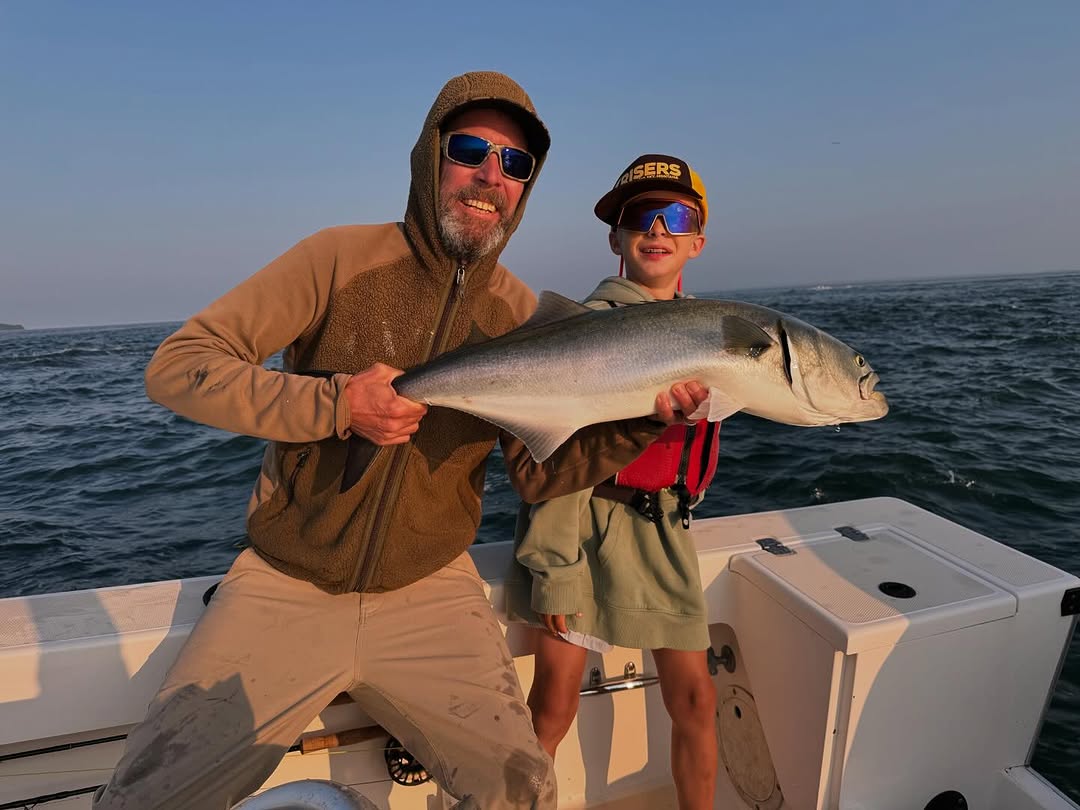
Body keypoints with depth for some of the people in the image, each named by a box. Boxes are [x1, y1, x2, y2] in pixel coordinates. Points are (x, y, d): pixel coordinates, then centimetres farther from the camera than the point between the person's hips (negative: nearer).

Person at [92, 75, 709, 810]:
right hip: (287, 586, -1)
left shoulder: (520, 314, -2)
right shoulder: (342, 257, -10)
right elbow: (175, 367, -12)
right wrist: (334, 404, -25)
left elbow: (542, 473, -3)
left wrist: (646, 423, -18)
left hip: (429, 593, 2)